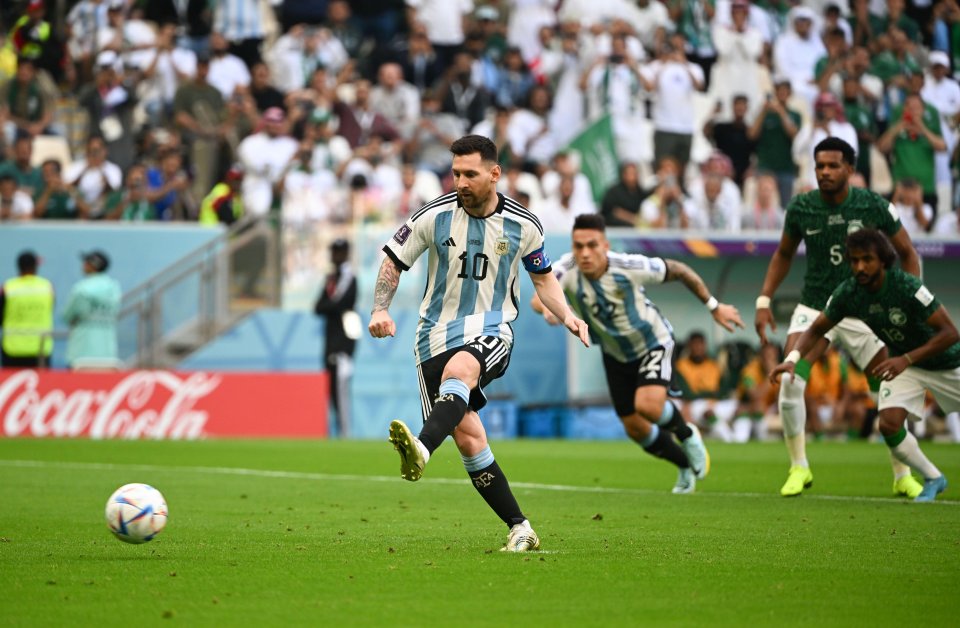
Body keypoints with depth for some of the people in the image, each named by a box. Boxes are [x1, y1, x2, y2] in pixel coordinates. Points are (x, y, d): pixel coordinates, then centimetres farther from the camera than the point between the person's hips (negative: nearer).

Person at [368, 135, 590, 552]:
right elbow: (393, 262, 8)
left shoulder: (523, 225, 0)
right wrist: (380, 310, -6)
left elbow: (543, 277, 17)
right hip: (437, 331, 2)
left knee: (459, 369, -38)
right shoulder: (434, 216, -2)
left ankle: (421, 451, -61)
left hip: (491, 331, -2)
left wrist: (567, 316, 0)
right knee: (468, 438, -6)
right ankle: (520, 529, 4)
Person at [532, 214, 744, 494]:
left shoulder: (630, 266, -31)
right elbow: (538, 298, -44)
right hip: (615, 354, 4)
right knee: (636, 429, 11)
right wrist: (548, 308, -69)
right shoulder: (567, 270, -27)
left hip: (653, 342, -4)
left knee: (648, 405, -29)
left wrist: (714, 306, -5)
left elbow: (678, 270, -14)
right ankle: (687, 466, 40)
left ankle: (686, 433, 7)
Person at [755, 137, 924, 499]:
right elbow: (784, 255, 13)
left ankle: (903, 476, 16)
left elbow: (907, 253, 3)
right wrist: (764, 300, 5)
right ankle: (798, 467, -2)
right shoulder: (800, 209, -5)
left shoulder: (874, 207, -10)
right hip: (813, 307, 1)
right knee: (789, 383, -19)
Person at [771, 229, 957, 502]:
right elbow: (817, 329, -5)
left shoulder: (908, 287, -33)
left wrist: (906, 360, -42)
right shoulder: (847, 293, -19)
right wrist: (792, 359, -24)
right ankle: (933, 479, 6)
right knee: (889, 425, -17)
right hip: (902, 361, 3)